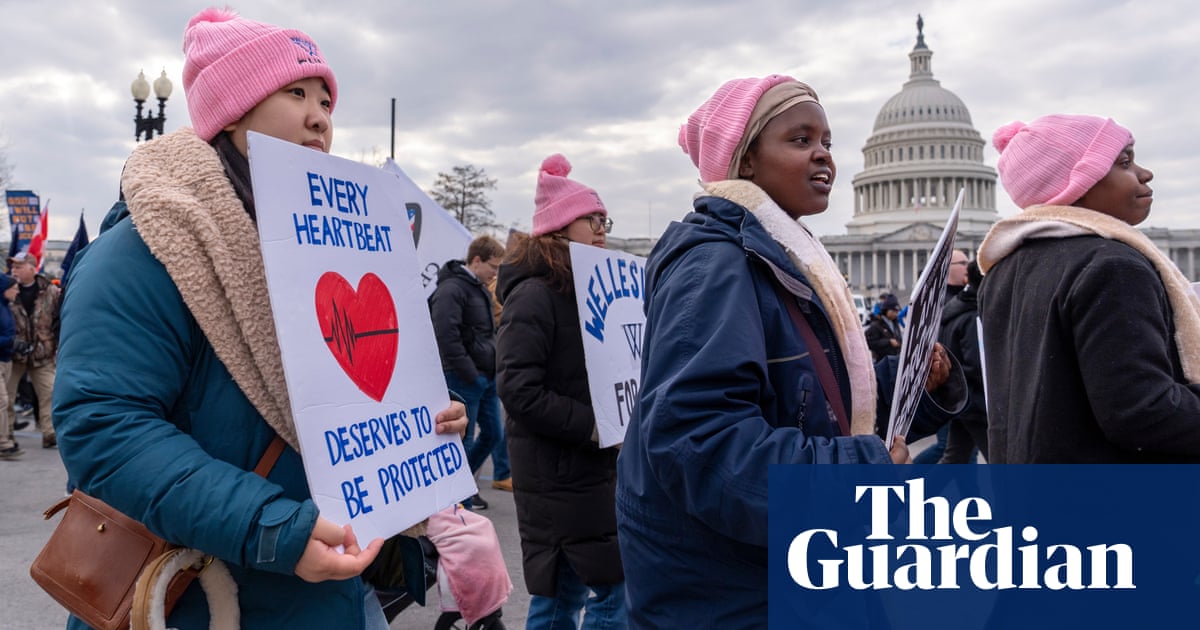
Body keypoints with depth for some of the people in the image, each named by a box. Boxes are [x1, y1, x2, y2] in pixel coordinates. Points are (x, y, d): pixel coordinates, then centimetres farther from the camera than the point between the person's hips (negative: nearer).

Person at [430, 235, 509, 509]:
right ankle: (459, 497, 17)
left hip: (487, 377, 9)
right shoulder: (451, 289, -16)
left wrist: (494, 367, 12)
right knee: (464, 440, 1)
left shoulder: (481, 289, 16)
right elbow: (446, 336, -24)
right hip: (465, 380, -9)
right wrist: (469, 373, -20)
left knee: (493, 434, 14)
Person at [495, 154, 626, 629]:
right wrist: (593, 426, -21)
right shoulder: (534, 295, -15)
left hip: (591, 467, 9)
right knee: (613, 588, -2)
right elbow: (519, 390, -23)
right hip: (558, 474, -9)